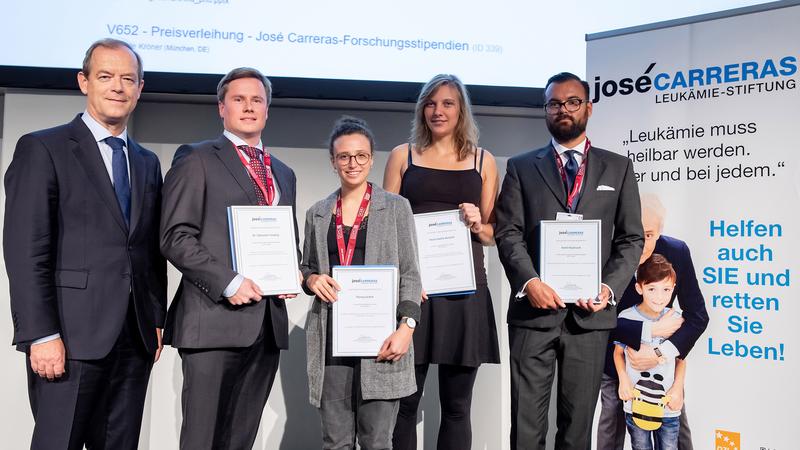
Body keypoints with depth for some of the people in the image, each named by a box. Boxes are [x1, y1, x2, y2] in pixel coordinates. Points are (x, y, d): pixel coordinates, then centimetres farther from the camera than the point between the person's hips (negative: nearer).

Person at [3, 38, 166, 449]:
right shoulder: (42, 149, -2)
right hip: (72, 338, -5)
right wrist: (41, 336, -15)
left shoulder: (148, 163, 16)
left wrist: (157, 321, 10)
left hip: (135, 339, 5)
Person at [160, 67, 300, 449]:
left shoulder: (284, 174, 21)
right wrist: (228, 282, -16)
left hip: (269, 322, 6)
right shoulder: (196, 159, 2)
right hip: (214, 319, -5)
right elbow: (176, 237, -7)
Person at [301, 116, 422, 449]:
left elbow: (410, 274, 1)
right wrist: (312, 279, -3)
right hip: (332, 339, 3)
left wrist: (407, 326, -11)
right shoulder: (317, 213, 14)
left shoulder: (396, 207, 5)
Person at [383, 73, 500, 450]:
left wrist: (478, 225, -8)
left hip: (465, 290, 1)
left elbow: (494, 235, 15)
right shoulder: (403, 156, 10)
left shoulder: (484, 161, 12)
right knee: (404, 400, 1)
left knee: (457, 404, 6)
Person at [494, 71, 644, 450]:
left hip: (590, 313, 1)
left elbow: (631, 239, 8)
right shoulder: (521, 167, 10)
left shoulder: (618, 167, 12)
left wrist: (610, 287, -8)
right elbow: (508, 233, 1)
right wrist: (529, 281, -15)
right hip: (534, 310, 0)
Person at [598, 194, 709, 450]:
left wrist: (660, 353, -24)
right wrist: (650, 330, -26)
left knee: (676, 425, 10)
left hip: (662, 360, 2)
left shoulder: (677, 252, -16)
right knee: (611, 426, 9)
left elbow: (698, 316, -12)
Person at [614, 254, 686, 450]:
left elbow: (681, 359, 8)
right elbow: (618, 352, 5)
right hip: (636, 404, -1)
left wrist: (678, 387, -3)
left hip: (668, 406, 1)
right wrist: (623, 379, -8)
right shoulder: (627, 318, -9)